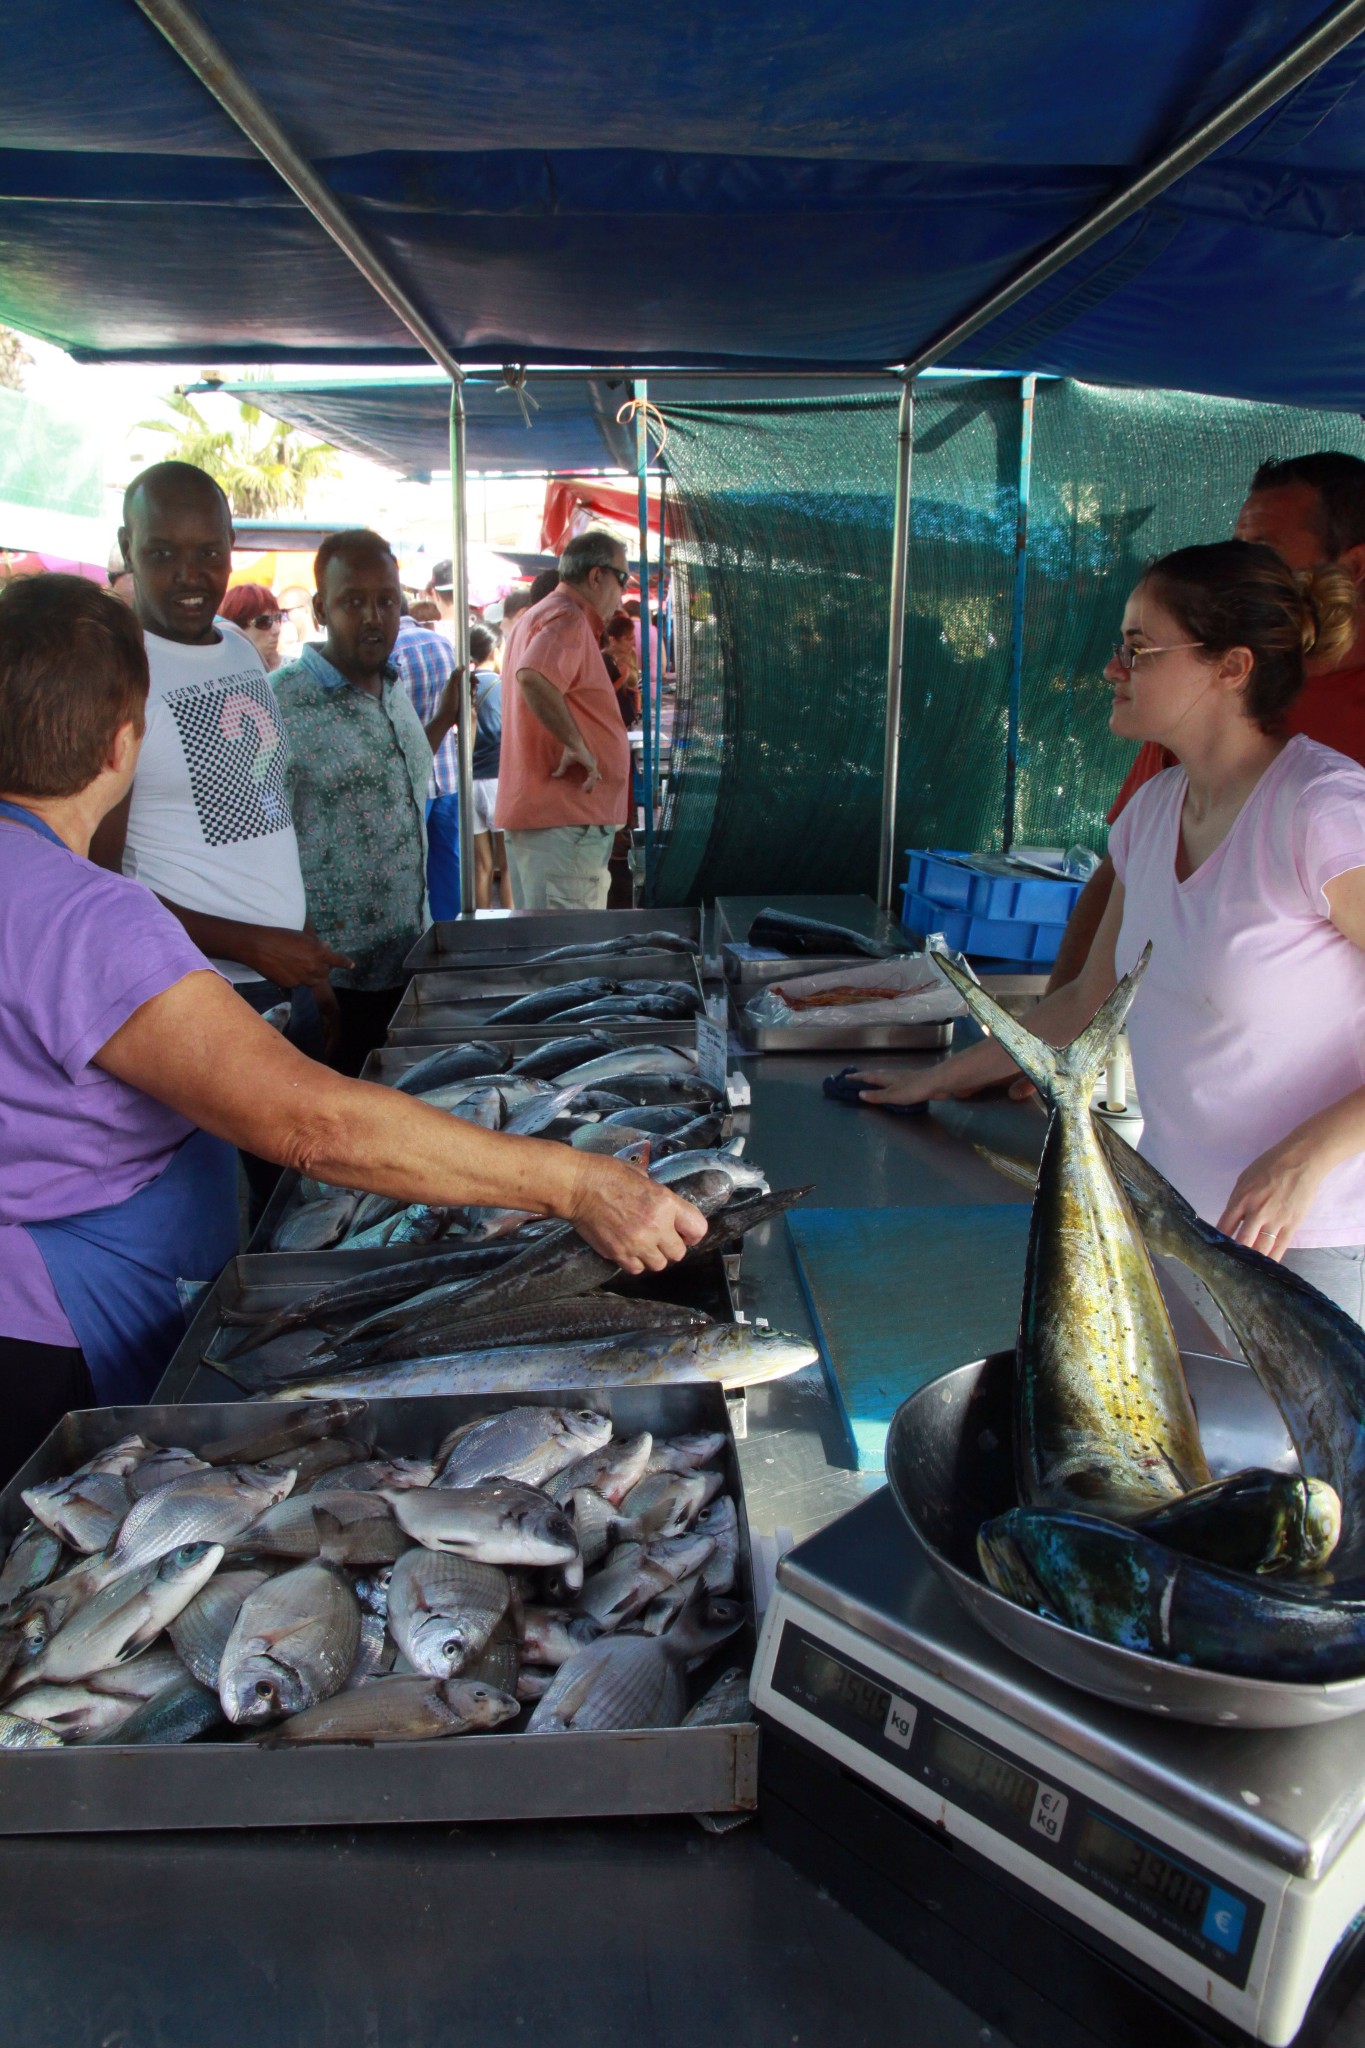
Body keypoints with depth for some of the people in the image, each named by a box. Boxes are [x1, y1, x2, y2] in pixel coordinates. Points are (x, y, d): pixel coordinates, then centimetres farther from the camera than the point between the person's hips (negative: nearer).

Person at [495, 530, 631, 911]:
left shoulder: (535, 616, 20)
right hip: (565, 815, -10)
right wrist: (577, 745, -23)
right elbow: (533, 678, -31)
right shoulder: (568, 618, -12)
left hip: (527, 807, 10)